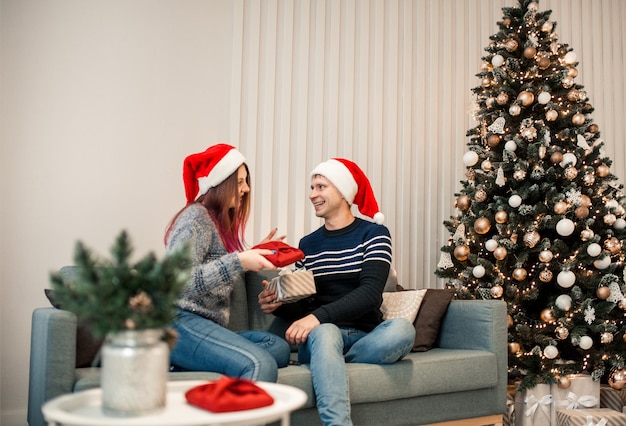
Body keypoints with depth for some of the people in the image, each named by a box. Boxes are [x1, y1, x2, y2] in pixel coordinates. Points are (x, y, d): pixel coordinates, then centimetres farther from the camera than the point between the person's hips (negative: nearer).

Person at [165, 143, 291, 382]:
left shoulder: (222, 221, 20)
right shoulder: (196, 217, -7)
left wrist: (255, 254, 21)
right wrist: (239, 261, -23)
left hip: (208, 326, 9)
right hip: (181, 323, -9)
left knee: (279, 347, -13)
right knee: (260, 365, -27)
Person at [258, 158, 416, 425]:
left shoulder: (374, 234, 1)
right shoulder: (307, 244, 12)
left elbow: (371, 293, -14)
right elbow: (303, 308, 12)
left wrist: (319, 316, -27)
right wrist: (278, 305, -11)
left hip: (365, 337, 0)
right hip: (322, 336, 1)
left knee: (402, 329, -34)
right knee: (324, 332, -36)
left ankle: (327, 363, -18)